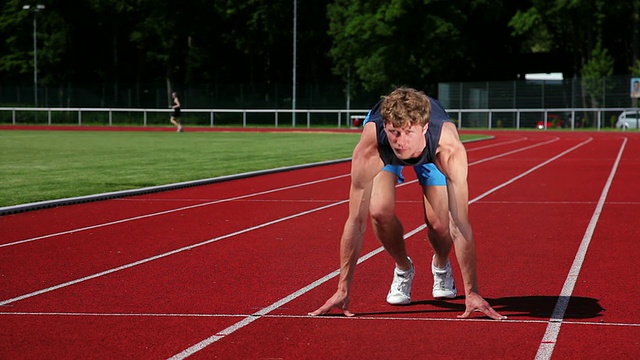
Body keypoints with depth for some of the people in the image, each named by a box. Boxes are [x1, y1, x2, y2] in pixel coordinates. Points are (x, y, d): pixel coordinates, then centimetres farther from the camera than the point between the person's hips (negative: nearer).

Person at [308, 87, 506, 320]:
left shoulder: (449, 149, -45)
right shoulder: (369, 150, -44)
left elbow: (460, 225, -42)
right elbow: (356, 221, -37)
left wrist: (471, 293, -41)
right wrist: (343, 290, -34)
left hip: (432, 151, 0)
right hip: (385, 152, 0)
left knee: (438, 223, -15)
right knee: (380, 211, -24)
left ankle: (441, 266, 23)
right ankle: (403, 269, 9)